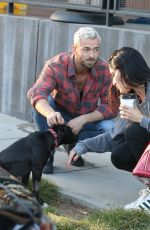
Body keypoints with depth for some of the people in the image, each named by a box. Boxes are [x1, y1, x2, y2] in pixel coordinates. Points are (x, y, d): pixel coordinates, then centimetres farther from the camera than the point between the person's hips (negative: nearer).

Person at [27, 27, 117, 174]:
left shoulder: (104, 69, -19)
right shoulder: (55, 65, -25)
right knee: (42, 105, -33)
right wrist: (50, 114, -61)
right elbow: (36, 93, -40)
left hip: (87, 120, 2)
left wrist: (82, 119, -30)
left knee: (110, 130, -30)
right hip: (60, 118, -2)